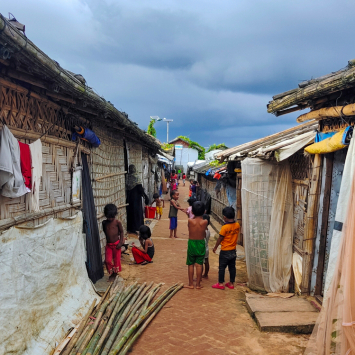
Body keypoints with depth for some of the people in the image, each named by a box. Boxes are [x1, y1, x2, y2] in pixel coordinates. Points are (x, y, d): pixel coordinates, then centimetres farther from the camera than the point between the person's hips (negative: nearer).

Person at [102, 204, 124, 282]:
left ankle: (115, 273, 26)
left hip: (116, 244, -3)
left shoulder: (117, 222, -10)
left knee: (116, 259, 7)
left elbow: (121, 232, -4)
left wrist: (121, 242, -11)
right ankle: (111, 273, 21)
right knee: (107, 260, -2)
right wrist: (108, 239, 12)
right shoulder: (104, 223, 0)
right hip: (108, 244, 3)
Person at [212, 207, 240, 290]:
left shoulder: (225, 227, -21)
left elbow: (220, 239, -13)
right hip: (233, 251, 6)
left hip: (225, 251, -6)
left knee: (222, 267, 6)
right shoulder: (237, 225, -5)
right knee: (232, 267, 13)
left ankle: (221, 283, 12)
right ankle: (231, 283, 22)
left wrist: (215, 247, 0)